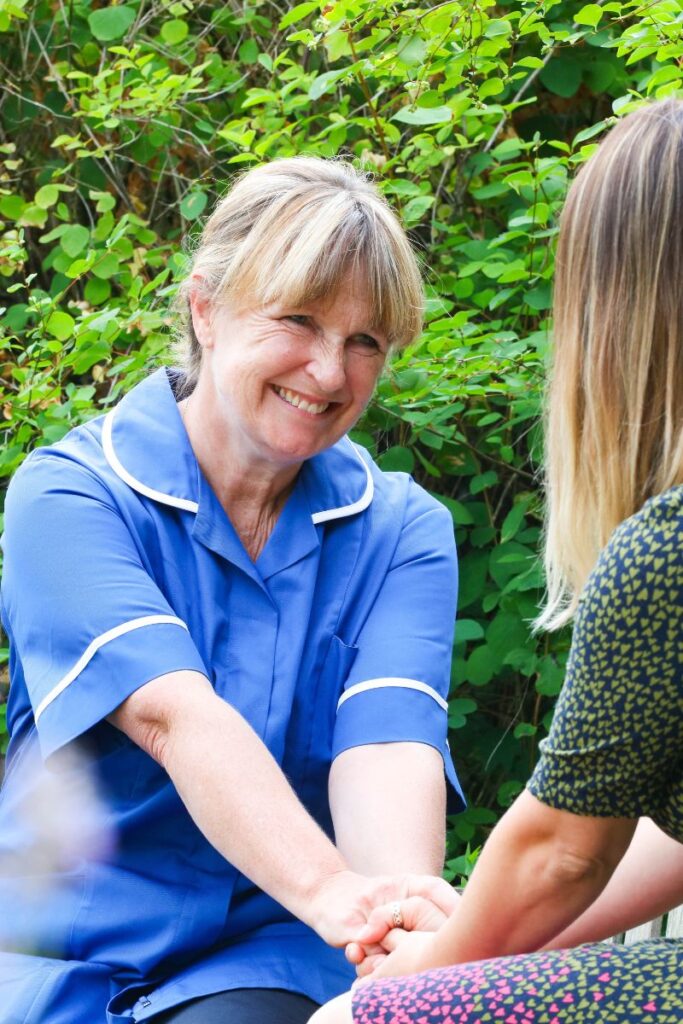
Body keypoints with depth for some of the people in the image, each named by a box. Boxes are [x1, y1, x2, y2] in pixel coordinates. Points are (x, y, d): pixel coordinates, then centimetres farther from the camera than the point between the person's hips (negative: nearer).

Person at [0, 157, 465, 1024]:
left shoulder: (403, 532, 5)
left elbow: (386, 744, -12)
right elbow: (174, 716, -21)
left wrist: (410, 910, -35)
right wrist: (328, 890, -37)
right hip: (69, 953, 0)